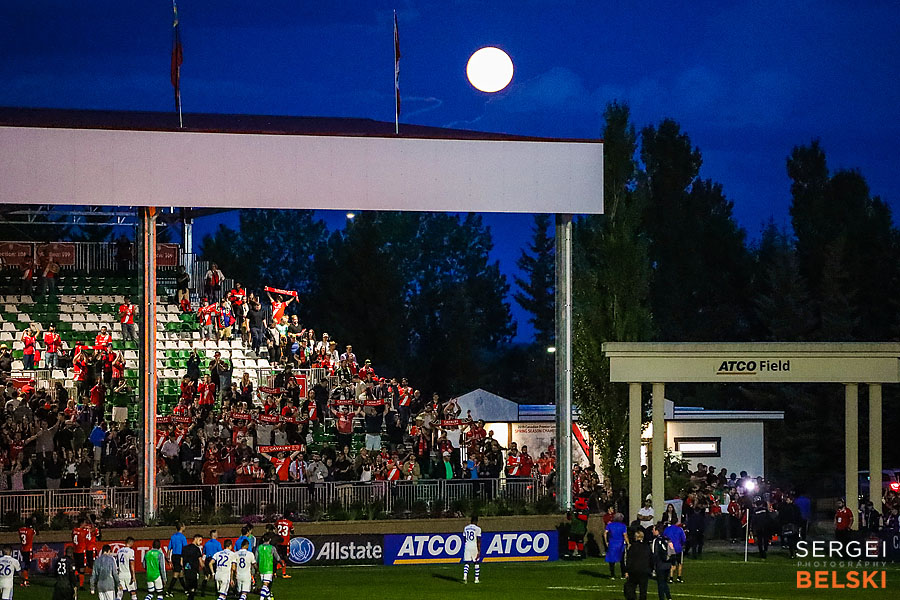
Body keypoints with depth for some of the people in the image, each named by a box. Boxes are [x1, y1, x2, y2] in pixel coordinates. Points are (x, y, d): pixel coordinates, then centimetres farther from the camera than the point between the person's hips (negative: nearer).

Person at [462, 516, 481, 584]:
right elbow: (478, 541, -11)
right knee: (476, 563, 10)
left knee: (467, 563, 4)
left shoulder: (465, 528, 7)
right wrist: (479, 551, -10)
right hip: (475, 547, -3)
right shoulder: (477, 529, -8)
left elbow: (464, 539, 13)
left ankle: (465, 576, -17)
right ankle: (476, 579, 12)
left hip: (467, 547, 3)